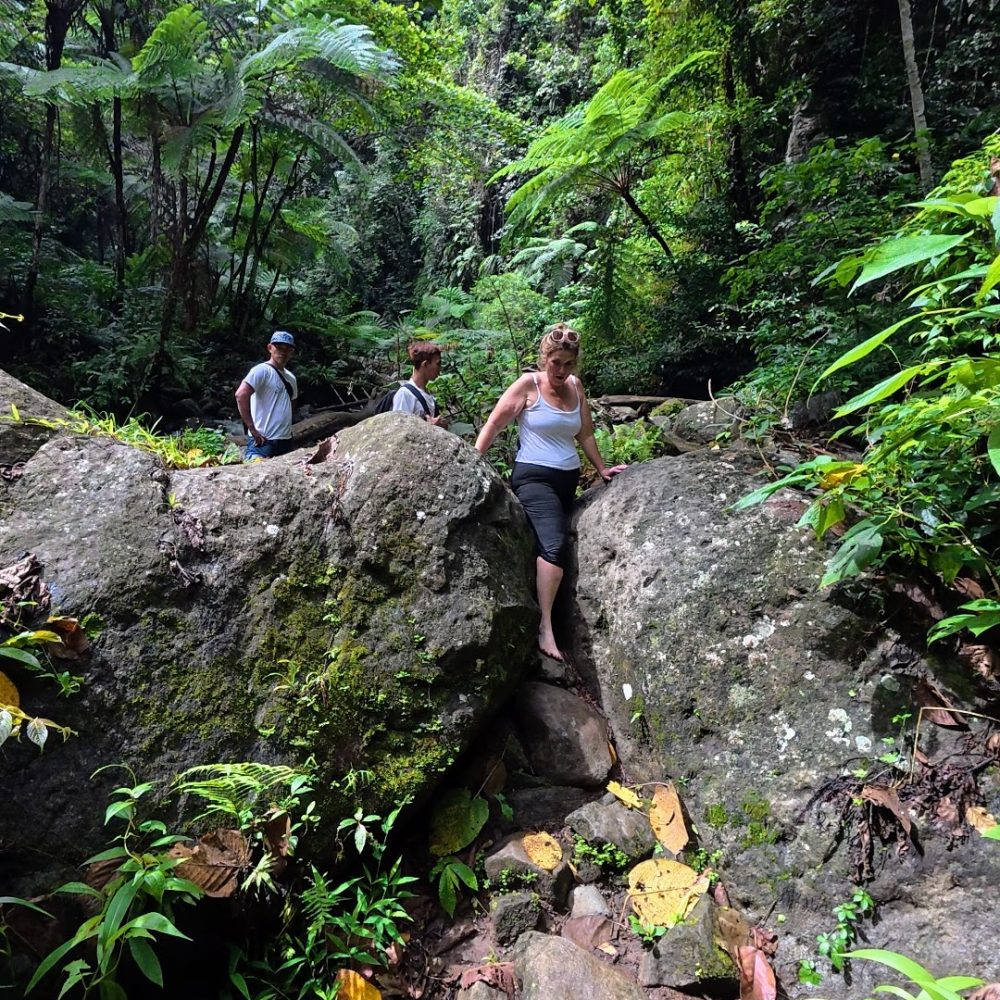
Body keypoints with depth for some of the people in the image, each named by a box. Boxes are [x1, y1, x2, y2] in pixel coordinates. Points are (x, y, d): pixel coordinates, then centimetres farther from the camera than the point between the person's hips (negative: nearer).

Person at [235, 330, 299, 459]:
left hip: (286, 441, 8)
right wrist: (252, 430, -22)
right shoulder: (262, 370, -9)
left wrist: (286, 428, 15)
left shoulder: (291, 377, 16)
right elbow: (241, 395, -22)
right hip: (264, 441, -8)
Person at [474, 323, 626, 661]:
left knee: (550, 545, 8)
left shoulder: (575, 386, 10)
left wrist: (601, 469, 20)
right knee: (554, 546, -21)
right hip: (534, 477, -6)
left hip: (568, 478, 7)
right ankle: (546, 628, -18)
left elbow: (585, 433, 18)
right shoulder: (529, 384, -6)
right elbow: (494, 423, -6)